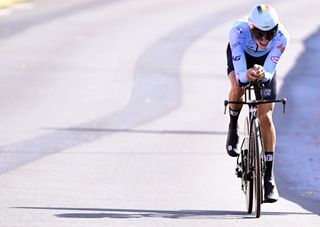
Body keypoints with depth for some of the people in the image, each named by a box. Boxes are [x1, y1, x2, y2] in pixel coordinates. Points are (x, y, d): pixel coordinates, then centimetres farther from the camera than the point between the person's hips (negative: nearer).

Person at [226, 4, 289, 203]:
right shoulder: (238, 31, -40)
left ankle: (269, 176, -2)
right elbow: (240, 74, -42)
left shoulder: (281, 37, -36)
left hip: (264, 62, 1)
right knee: (238, 88, -35)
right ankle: (233, 128, -2)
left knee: (266, 118, -9)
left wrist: (263, 74, -58)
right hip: (241, 55, -1)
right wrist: (247, 75, -65)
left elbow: (269, 73, -35)